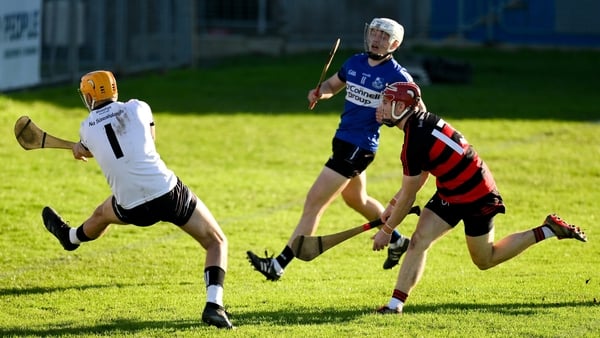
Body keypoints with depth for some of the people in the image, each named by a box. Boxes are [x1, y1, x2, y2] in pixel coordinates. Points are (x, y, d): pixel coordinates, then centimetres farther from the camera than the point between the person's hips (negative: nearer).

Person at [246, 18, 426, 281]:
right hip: (343, 140, 9)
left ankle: (279, 265, -6)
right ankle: (397, 241, 50)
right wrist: (319, 93, -1)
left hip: (358, 147, -9)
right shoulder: (355, 63, 5)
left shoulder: (397, 76, -14)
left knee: (314, 202, -9)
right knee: (356, 199, 29)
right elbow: (332, 85, 21)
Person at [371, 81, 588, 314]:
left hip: (475, 197, -9)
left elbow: (408, 196, -19)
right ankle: (395, 303, -5)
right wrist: (394, 205, 12)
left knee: (485, 260, 9)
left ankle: (548, 230, 15)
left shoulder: (415, 143, -29)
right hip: (450, 192, 9)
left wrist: (387, 230, -7)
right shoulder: (424, 121, -1)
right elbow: (420, 175, 13)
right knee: (418, 242, -3)